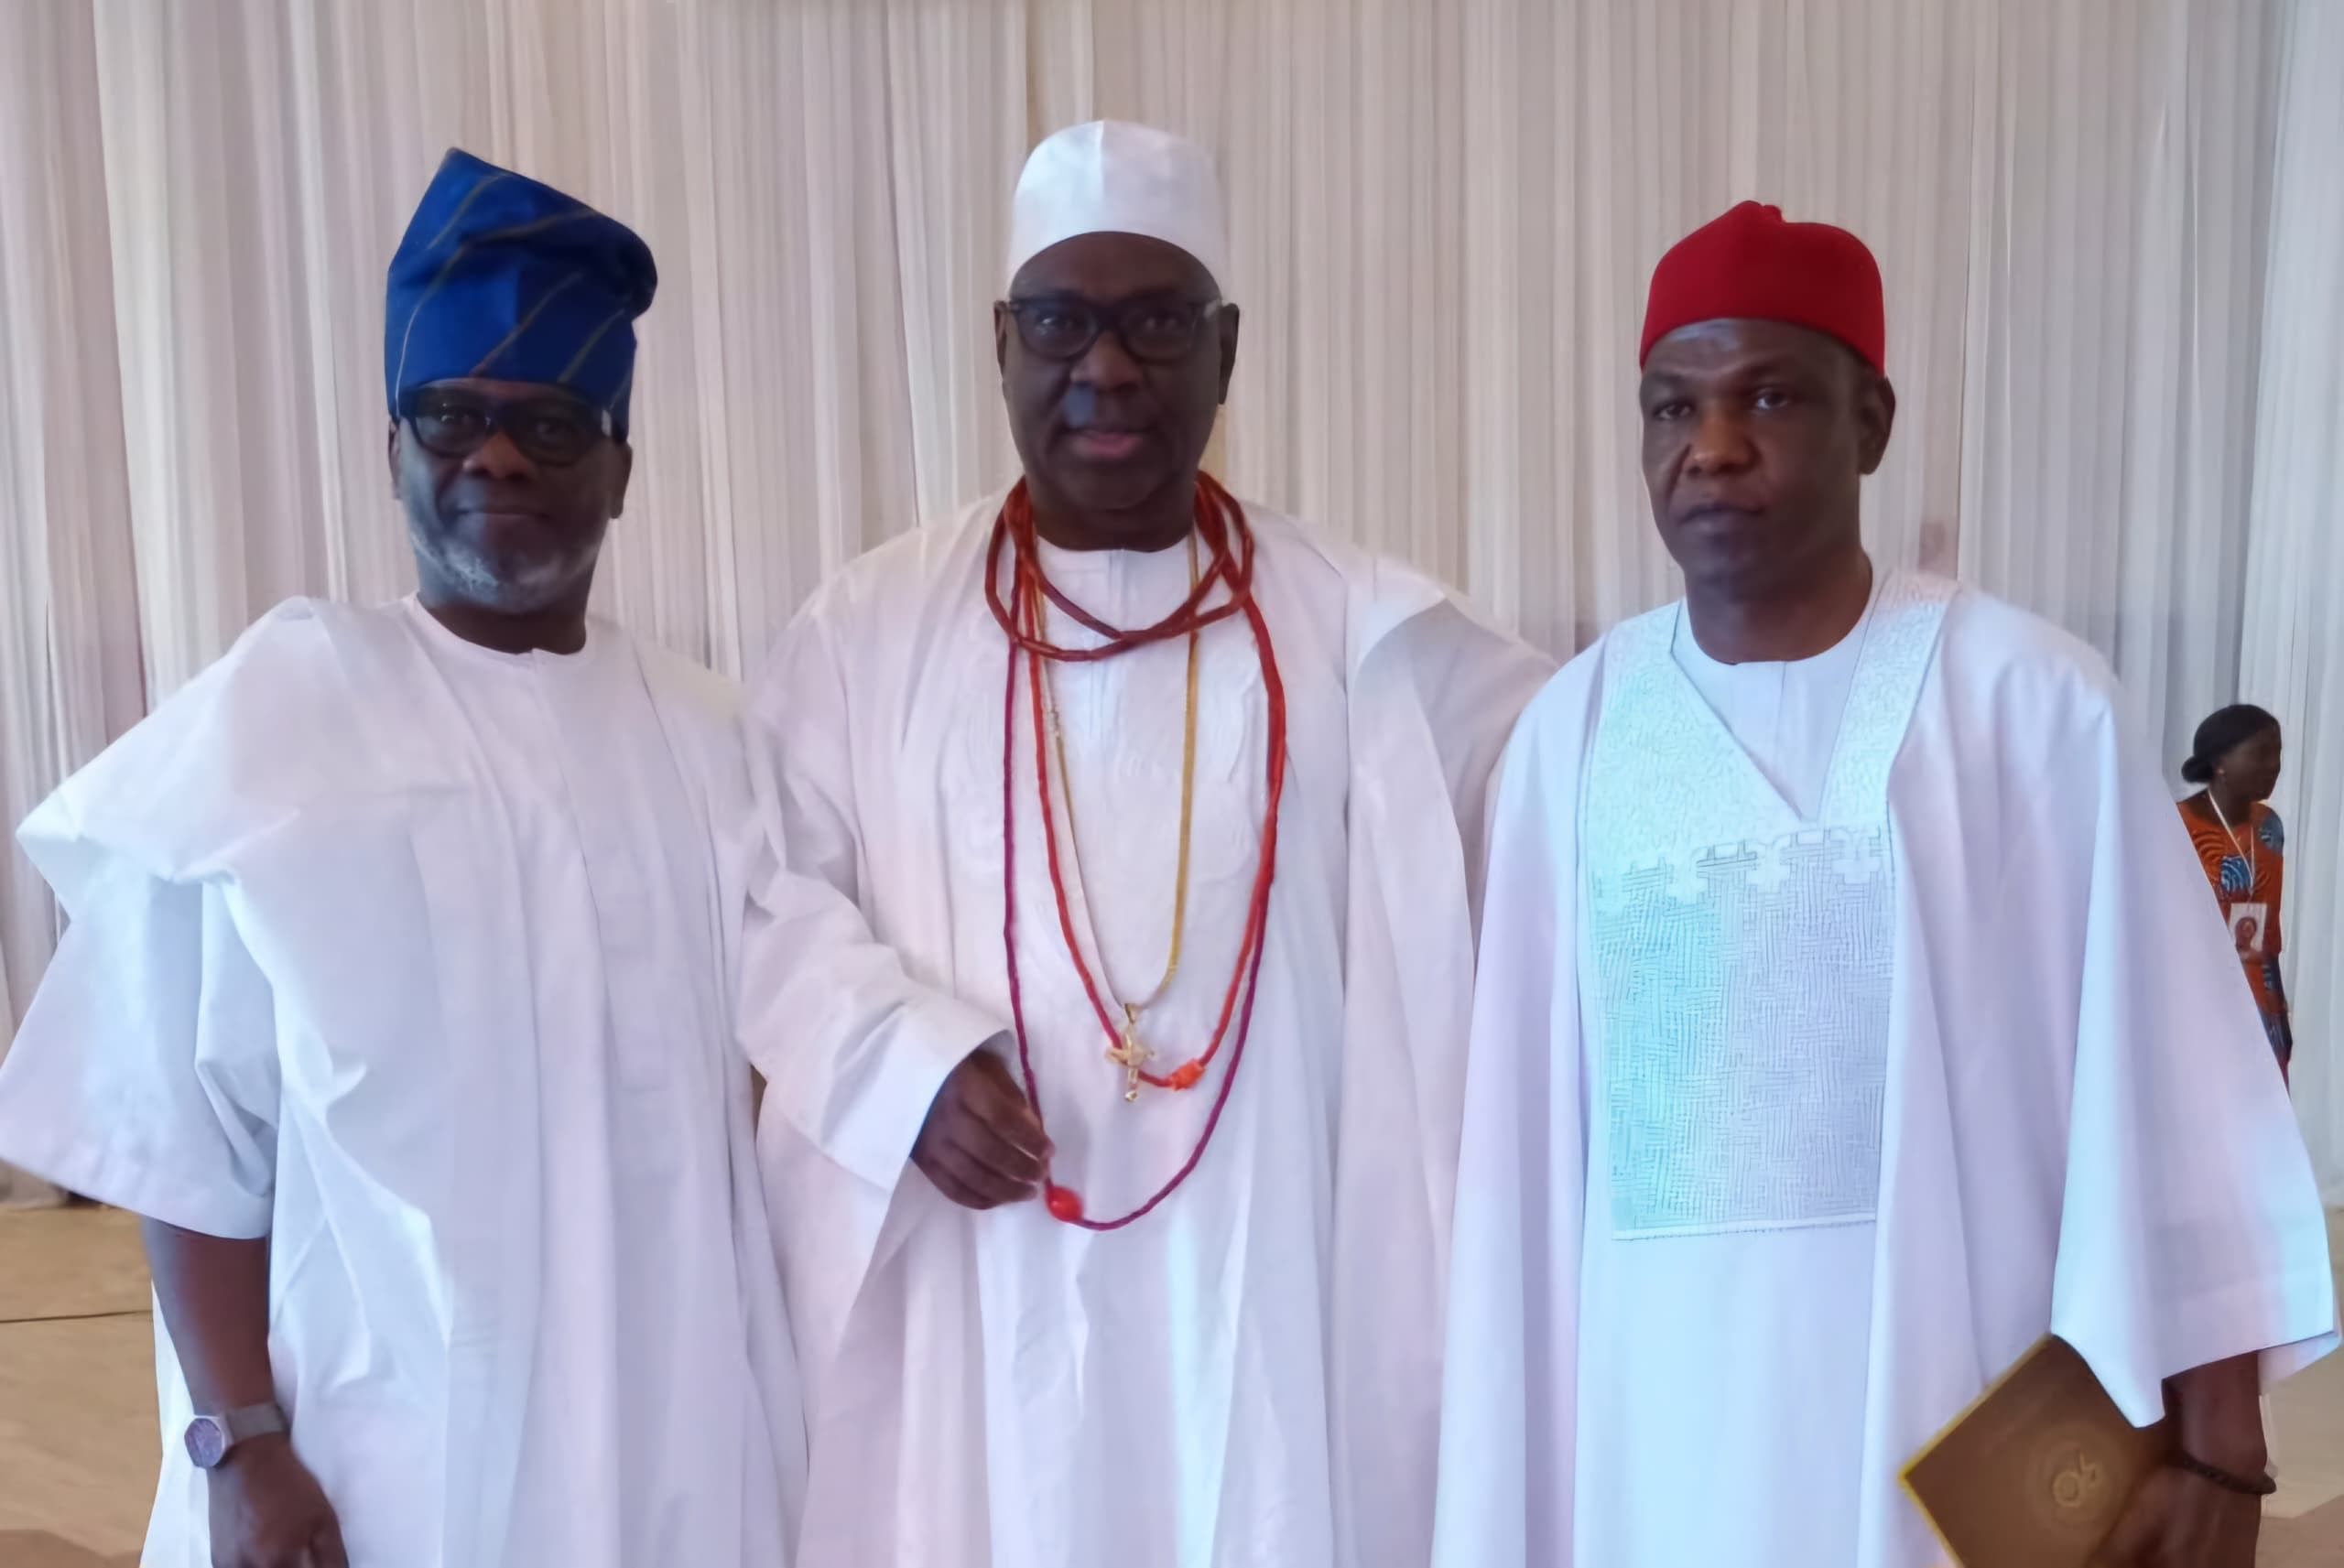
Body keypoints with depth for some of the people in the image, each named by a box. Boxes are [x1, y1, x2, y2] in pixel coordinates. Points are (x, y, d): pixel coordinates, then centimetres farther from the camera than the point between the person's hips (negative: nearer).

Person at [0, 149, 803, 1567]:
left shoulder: (708, 739, 1)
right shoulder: (264, 732, -9)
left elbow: (757, 1073, 7)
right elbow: (191, 1140, -7)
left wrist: (786, 1375, 8)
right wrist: (240, 1444, -9)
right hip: (394, 1450, -3)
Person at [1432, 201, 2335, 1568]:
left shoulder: (2028, 701, -8)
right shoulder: (1576, 728, -1)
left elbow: (2166, 1091, -6)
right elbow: (1531, 1133, 2)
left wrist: (2218, 1442, -4)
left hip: (1952, 1405, -2)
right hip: (1660, 1422, 2)